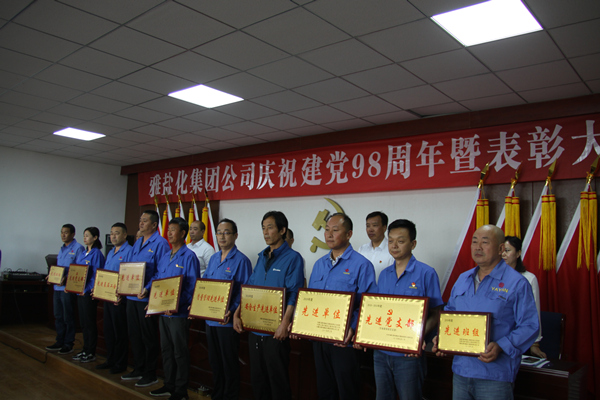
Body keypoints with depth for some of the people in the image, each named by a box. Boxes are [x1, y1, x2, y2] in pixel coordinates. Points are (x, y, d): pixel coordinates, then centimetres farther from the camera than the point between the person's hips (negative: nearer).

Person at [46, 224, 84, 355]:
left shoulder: (78, 248, -10)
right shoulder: (62, 249, 16)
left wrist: (67, 279, -25)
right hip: (57, 287, 8)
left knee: (68, 318, 1)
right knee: (58, 316, 14)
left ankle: (68, 344, 11)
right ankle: (60, 341, 25)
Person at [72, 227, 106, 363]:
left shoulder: (97, 254, -11)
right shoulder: (81, 254, 15)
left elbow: (97, 275, -15)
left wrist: (87, 289, -21)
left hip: (89, 293, -8)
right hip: (80, 292, 8)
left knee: (90, 323, -1)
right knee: (83, 322, 14)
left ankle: (91, 353, 8)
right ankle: (85, 349, 24)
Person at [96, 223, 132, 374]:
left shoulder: (129, 251, -12)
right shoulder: (110, 253, 17)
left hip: (120, 299, -9)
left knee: (120, 333, 0)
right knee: (108, 331, 16)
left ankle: (120, 364, 11)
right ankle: (110, 360, 27)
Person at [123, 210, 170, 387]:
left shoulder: (160, 243, -11)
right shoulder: (137, 243, 15)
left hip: (147, 298, -8)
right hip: (132, 296, 8)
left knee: (148, 338, 2)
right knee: (134, 334, 16)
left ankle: (150, 374, 14)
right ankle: (138, 369, 30)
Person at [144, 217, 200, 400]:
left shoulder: (189, 257, -13)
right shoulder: (165, 257, 12)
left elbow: (192, 287, -19)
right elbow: (156, 277, 17)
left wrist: (176, 305, -27)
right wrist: (147, 289, -3)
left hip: (179, 313, -8)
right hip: (163, 311, 8)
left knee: (180, 352, 4)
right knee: (166, 349, 17)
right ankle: (169, 385, 31)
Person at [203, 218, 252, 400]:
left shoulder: (241, 260, -12)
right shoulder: (213, 259, 11)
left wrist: (231, 312, -26)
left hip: (227, 321, -7)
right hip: (210, 318, 7)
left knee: (229, 363, 6)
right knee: (214, 361, 18)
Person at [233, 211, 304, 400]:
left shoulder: (292, 258, -9)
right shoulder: (262, 256, 12)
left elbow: (294, 295, -16)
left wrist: (285, 323, -25)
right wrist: (237, 314, 5)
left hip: (275, 330, -7)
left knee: (277, 378, 5)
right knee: (257, 377, 16)